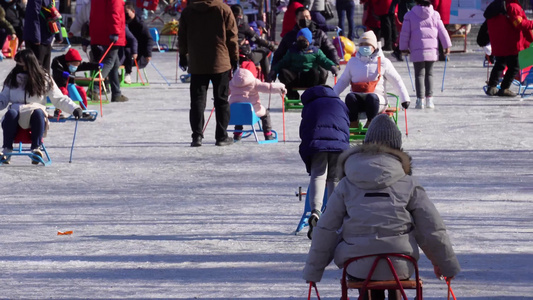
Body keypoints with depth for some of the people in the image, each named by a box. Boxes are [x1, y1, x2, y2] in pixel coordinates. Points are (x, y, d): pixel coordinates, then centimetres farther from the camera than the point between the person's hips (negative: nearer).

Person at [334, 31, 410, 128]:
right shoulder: (353, 62, 17)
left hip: (378, 99, -2)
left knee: (371, 97, -38)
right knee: (350, 97, -33)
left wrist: (405, 98, 6)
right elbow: (343, 81, 24)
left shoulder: (383, 62, 9)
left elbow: (397, 81, 13)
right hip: (358, 99, 2)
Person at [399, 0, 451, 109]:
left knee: (419, 74, 3)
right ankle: (429, 99, 7)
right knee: (429, 74, 12)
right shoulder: (434, 15, 4)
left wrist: (404, 47, 11)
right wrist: (447, 46, 11)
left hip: (417, 51, -2)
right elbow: (442, 31, 4)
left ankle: (420, 99, -7)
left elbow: (405, 33, 1)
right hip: (432, 50, 2)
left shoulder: (410, 15, -1)